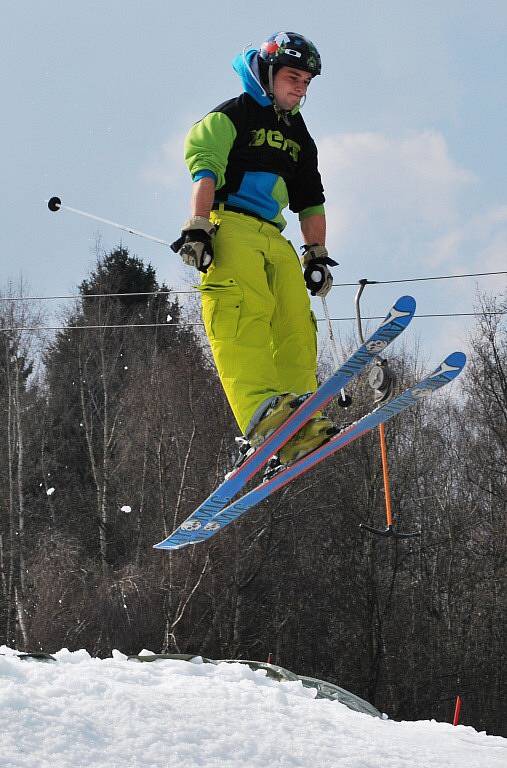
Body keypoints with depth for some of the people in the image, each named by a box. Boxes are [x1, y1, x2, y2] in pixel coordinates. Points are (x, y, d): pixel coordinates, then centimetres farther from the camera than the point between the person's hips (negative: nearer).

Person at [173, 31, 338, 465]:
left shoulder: (299, 137, 28)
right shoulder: (231, 117, 5)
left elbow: (310, 202, 31)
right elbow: (205, 171, -9)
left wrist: (317, 256, 20)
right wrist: (197, 229, -22)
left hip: (273, 238, 7)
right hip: (229, 224, -7)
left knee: (296, 324, -10)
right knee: (245, 310, -26)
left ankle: (300, 432, -18)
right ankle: (261, 410, -45)